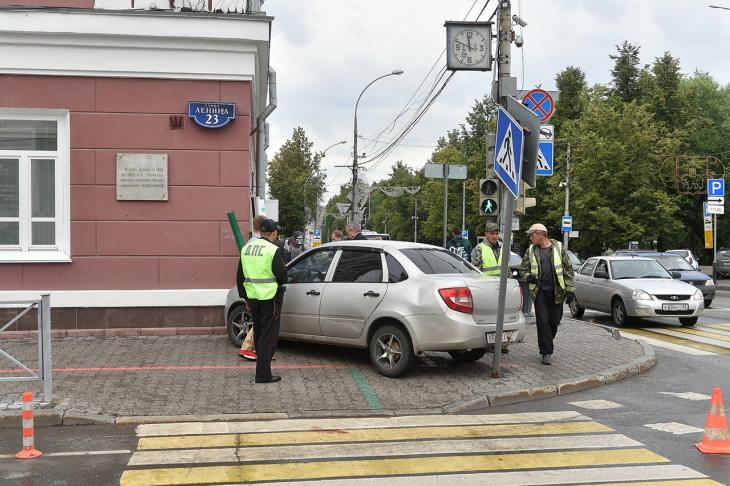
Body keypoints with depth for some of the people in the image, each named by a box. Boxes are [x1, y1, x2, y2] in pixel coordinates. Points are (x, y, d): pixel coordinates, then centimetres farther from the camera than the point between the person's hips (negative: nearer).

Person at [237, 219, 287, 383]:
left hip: (252, 297, 7)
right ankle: (263, 374, -4)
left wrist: (245, 298, 21)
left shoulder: (246, 248, 9)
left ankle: (263, 362, 32)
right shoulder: (274, 250, -14)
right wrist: (284, 266, 8)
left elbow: (240, 276, 14)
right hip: (270, 298, -7)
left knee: (258, 333, 19)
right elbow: (281, 275, -15)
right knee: (268, 335, -2)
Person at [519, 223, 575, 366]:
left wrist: (570, 290, -4)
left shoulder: (559, 248, 1)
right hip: (540, 291, 1)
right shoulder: (531, 251, 6)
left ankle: (546, 345, 30)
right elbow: (523, 269, 13)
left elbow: (568, 269, 2)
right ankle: (547, 353, 2)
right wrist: (528, 277, -11)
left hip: (556, 292, 0)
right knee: (542, 321, -5)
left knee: (554, 321, 6)